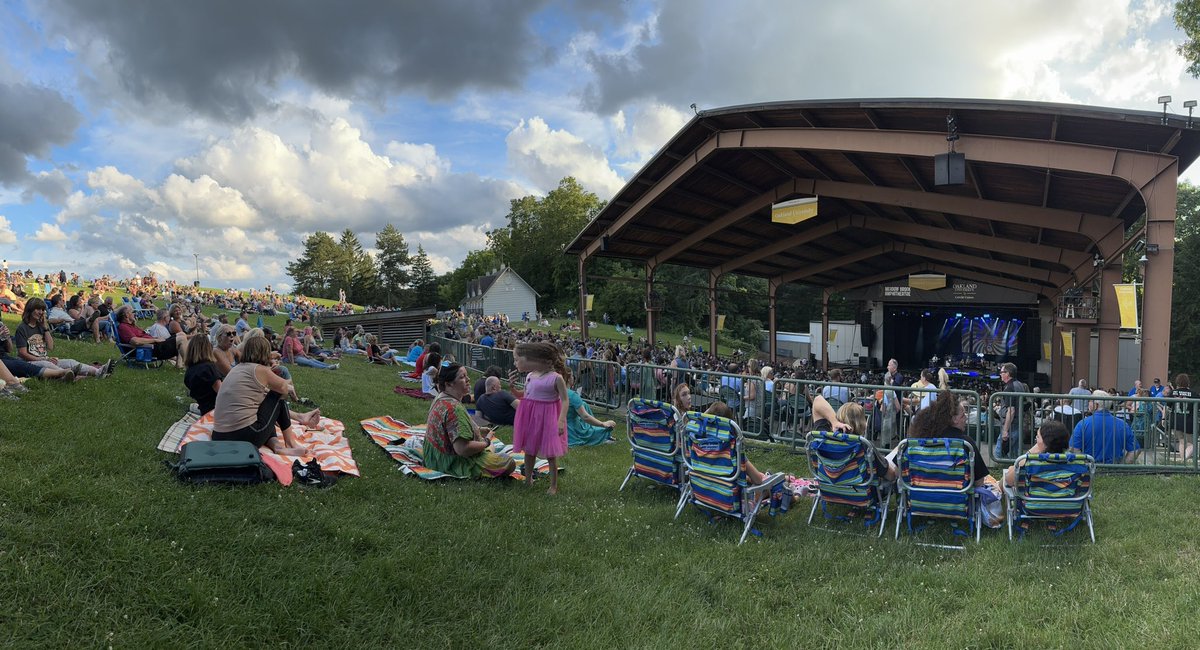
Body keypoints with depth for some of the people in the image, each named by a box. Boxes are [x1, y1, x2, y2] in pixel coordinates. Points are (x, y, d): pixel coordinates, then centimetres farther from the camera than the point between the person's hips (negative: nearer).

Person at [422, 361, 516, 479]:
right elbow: (462, 449, -34)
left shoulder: (439, 399, 1)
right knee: (510, 463, -6)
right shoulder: (455, 409, -30)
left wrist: (478, 430, 9)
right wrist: (486, 442, -17)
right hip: (453, 464, -10)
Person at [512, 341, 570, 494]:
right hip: (530, 416, 6)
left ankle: (554, 485, 17)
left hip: (548, 417, -6)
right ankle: (528, 480, 34)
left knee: (550, 453, 2)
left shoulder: (556, 378, -15)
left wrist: (561, 421, -23)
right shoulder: (530, 376, 4)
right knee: (529, 450, 16)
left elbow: (565, 400, -15)